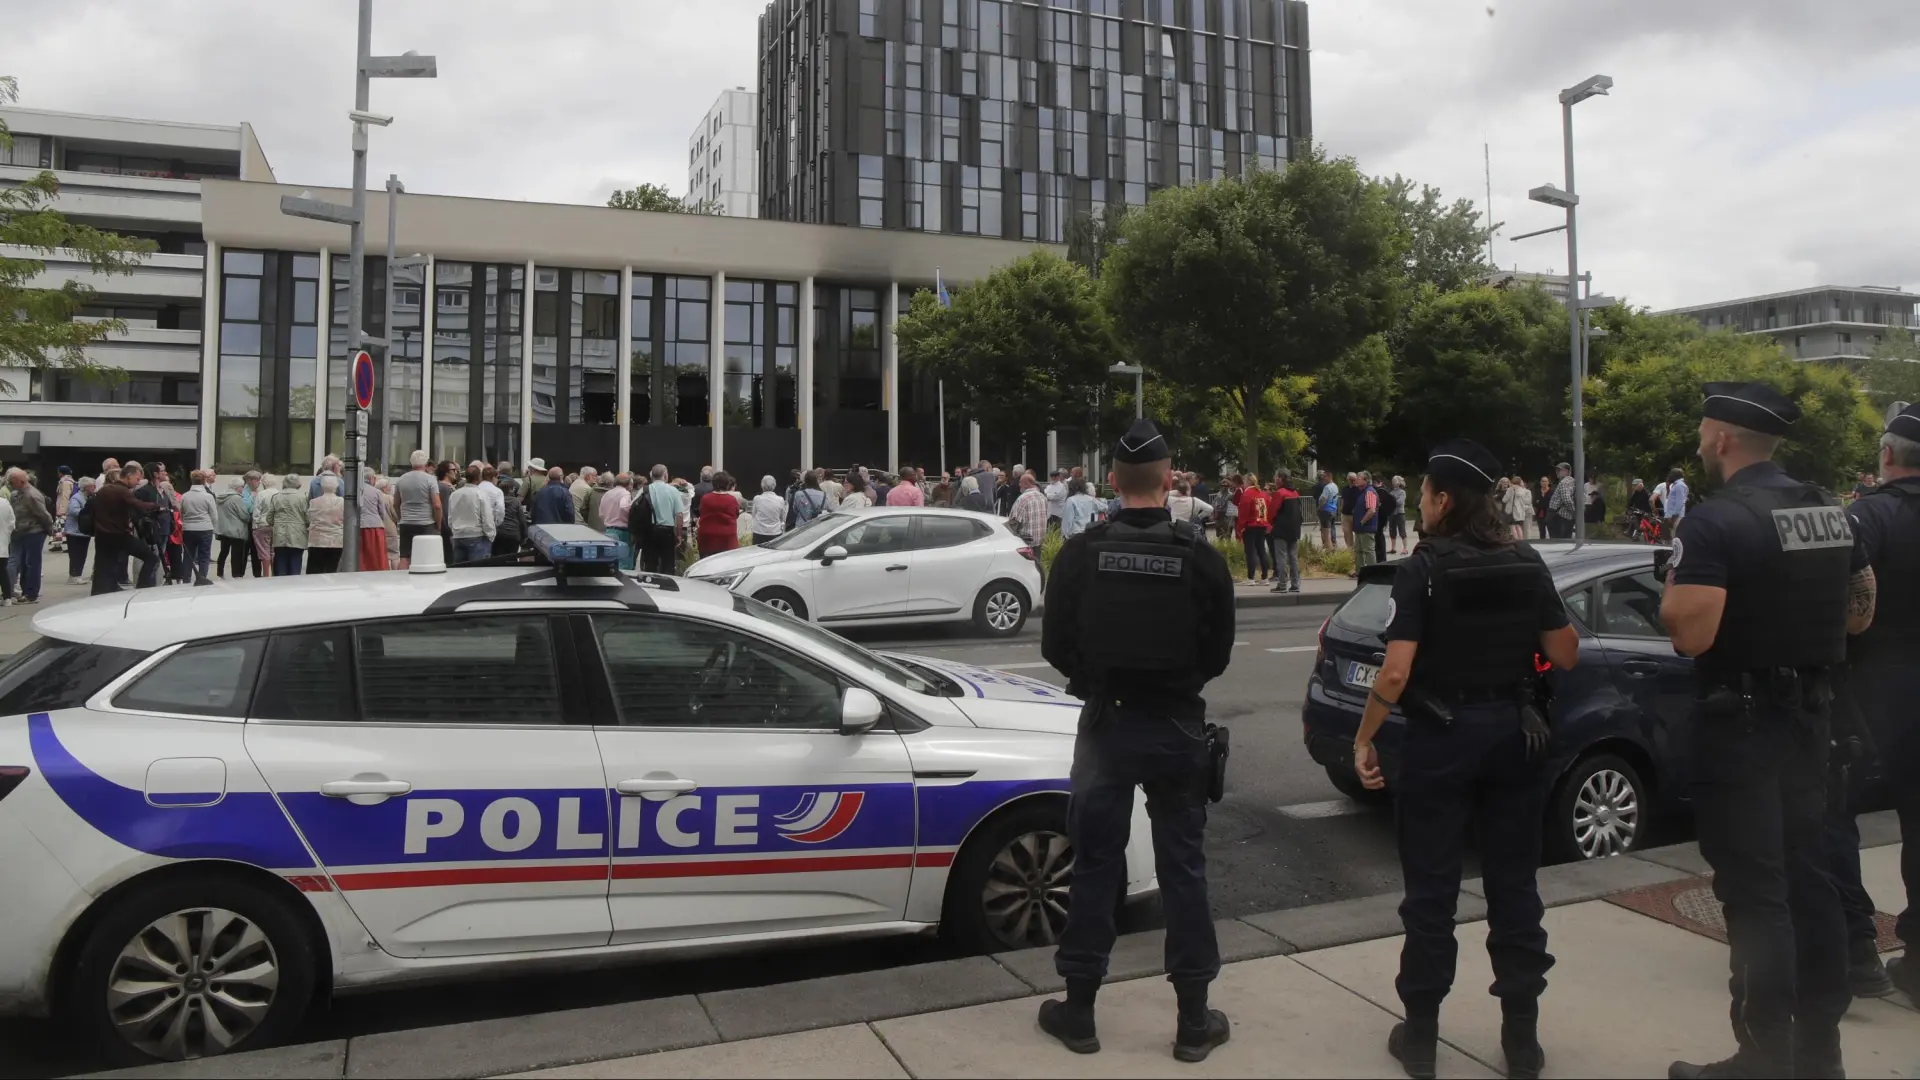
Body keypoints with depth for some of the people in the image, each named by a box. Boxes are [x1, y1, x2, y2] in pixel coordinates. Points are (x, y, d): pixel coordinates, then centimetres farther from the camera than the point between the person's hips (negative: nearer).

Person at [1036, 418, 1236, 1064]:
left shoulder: (1081, 554, -10)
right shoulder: (1201, 557, -10)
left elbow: (1056, 646, -4)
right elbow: (1218, 653, -2)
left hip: (1106, 722, 0)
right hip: (1179, 726, 0)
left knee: (1095, 866, 11)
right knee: (1183, 869, 10)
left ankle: (1079, 1012, 20)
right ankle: (1194, 1022, 18)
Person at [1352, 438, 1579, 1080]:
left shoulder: (1423, 568, -12)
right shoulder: (1527, 564, 2)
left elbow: (1396, 673, -18)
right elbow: (1566, 656, 6)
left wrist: (1363, 738, -8)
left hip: (1442, 737, -4)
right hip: (1513, 732, 4)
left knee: (1432, 890, 7)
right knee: (1514, 886, 13)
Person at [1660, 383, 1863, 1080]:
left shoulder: (1716, 522, -19)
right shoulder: (1830, 513, 8)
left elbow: (1690, 635, -24)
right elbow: (1861, 606, 19)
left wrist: (1673, 587, -7)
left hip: (1740, 722, -8)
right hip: (1808, 714, 8)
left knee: (1754, 891, -1)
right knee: (1806, 875, 15)